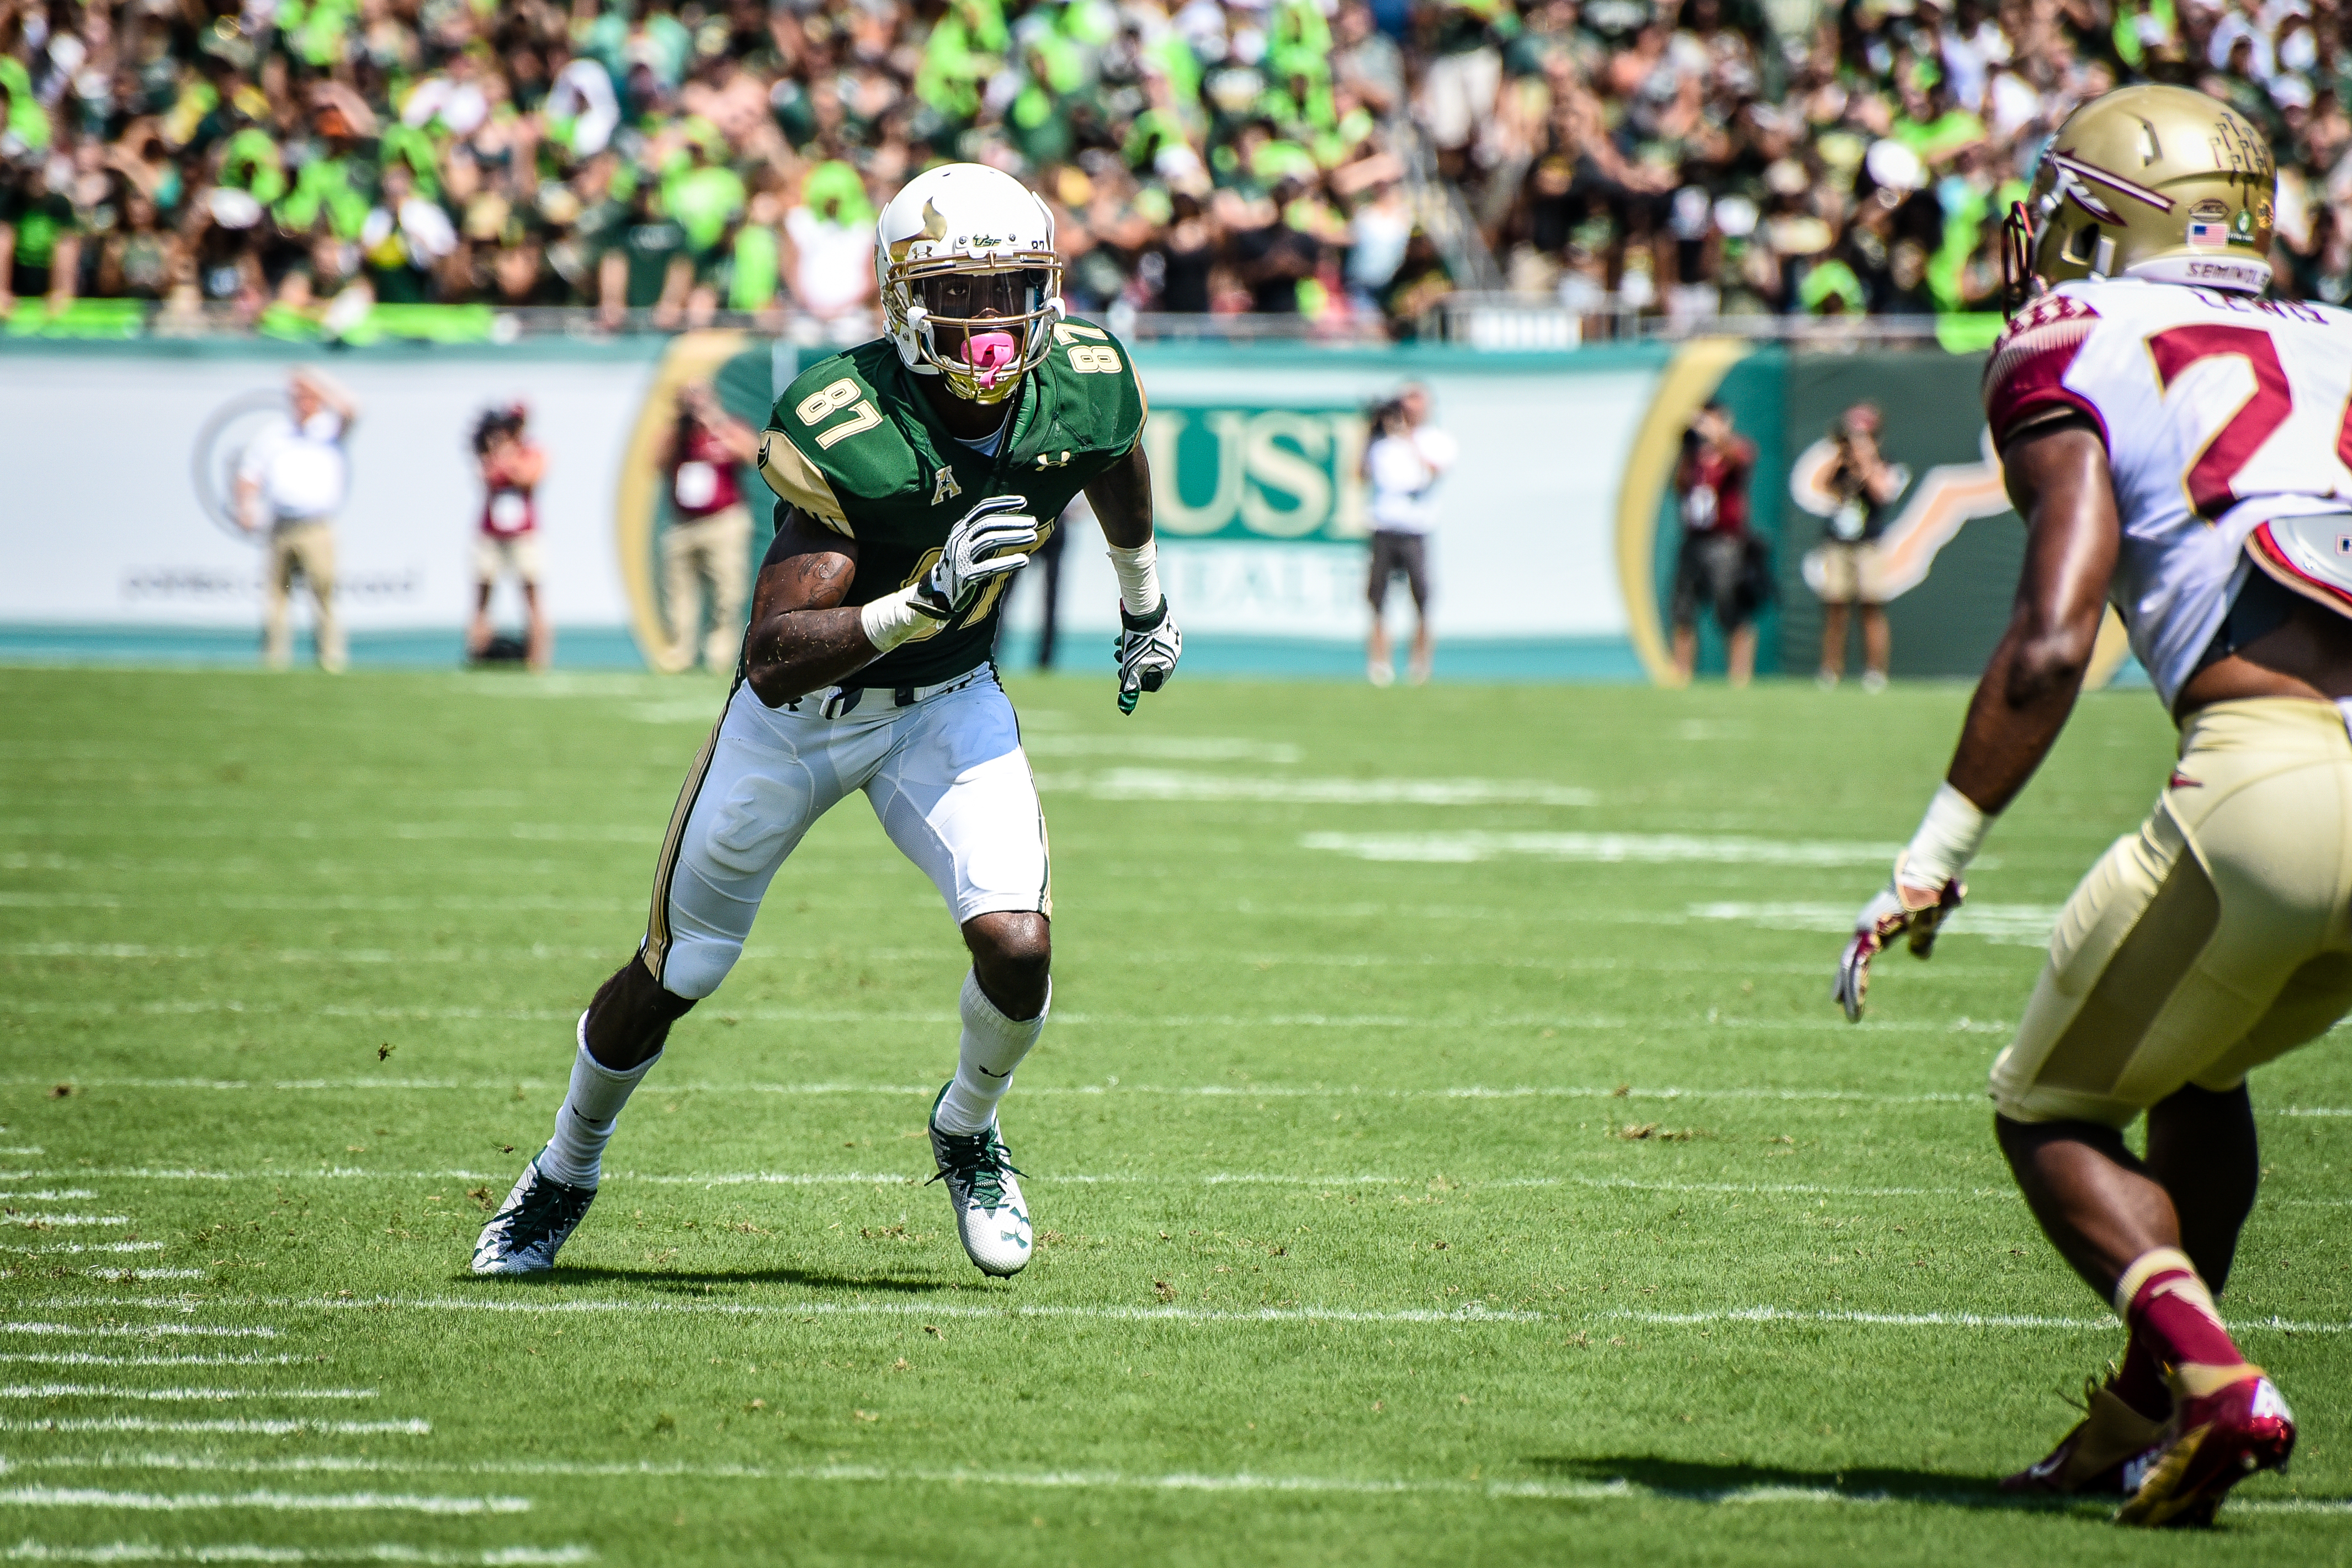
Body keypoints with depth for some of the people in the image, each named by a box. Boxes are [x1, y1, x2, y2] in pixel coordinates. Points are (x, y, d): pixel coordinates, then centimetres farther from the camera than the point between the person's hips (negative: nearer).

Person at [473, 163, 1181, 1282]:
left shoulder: (1083, 390, -20)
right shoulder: (845, 432, -34)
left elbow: (1117, 467, 9)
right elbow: (773, 662, -38)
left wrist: (1146, 602, 24)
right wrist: (924, 604, -51)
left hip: (947, 704, 3)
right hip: (801, 707, -3)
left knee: (1017, 941, -19)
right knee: (672, 977, 11)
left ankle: (968, 1132, 14)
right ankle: (566, 1170, 40)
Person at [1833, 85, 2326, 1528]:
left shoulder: (2082, 364, 5)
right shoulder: (2328, 352, 23)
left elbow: (2051, 646, -7)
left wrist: (1934, 860, -2)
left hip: (2273, 780, -6)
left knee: (2053, 1111, 12)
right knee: (2198, 1070, 31)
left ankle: (2209, 1378, -11)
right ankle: (2148, 1414, 30)